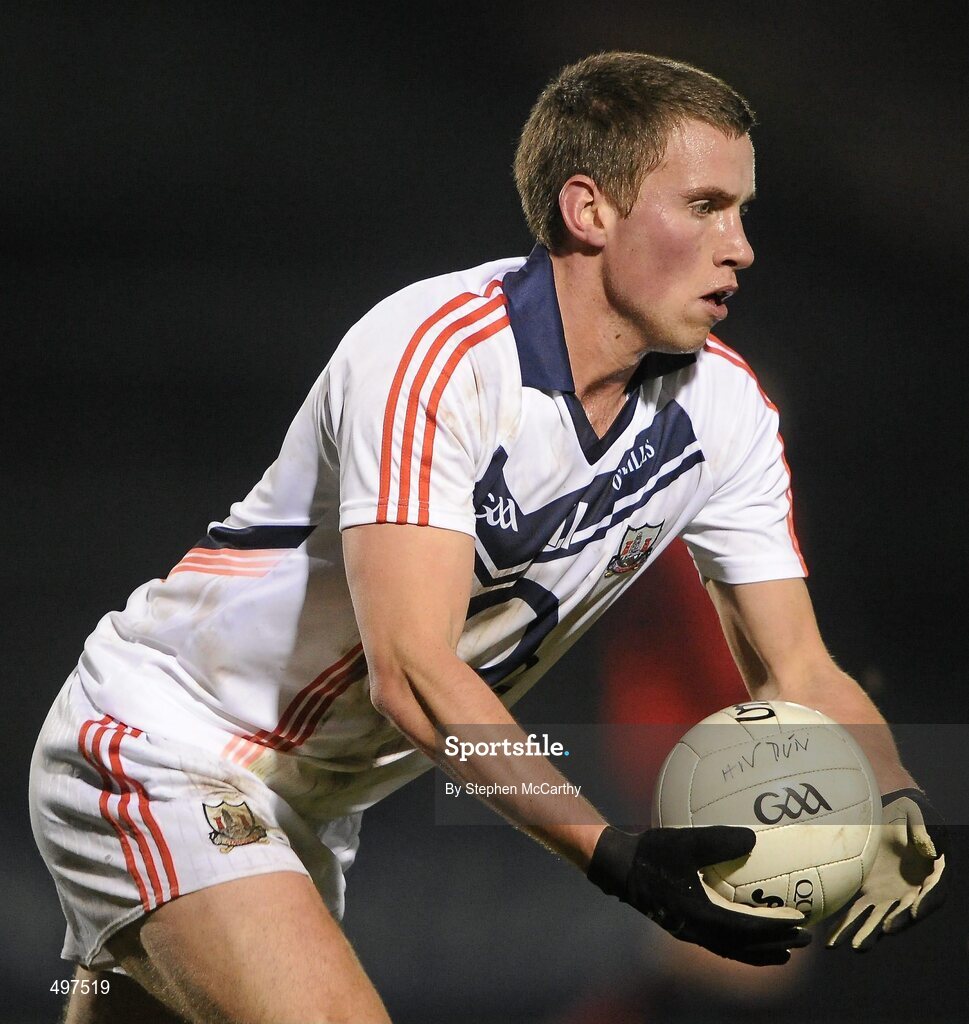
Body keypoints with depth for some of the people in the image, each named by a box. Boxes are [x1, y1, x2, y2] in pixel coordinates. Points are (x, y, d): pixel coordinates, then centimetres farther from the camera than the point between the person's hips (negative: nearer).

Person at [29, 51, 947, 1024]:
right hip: (159, 749, -8)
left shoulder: (725, 406, -6)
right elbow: (411, 672, -35)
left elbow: (795, 672, -3)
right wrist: (617, 858, -43)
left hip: (308, 800, 8)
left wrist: (895, 806, -24)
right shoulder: (435, 351, -28)